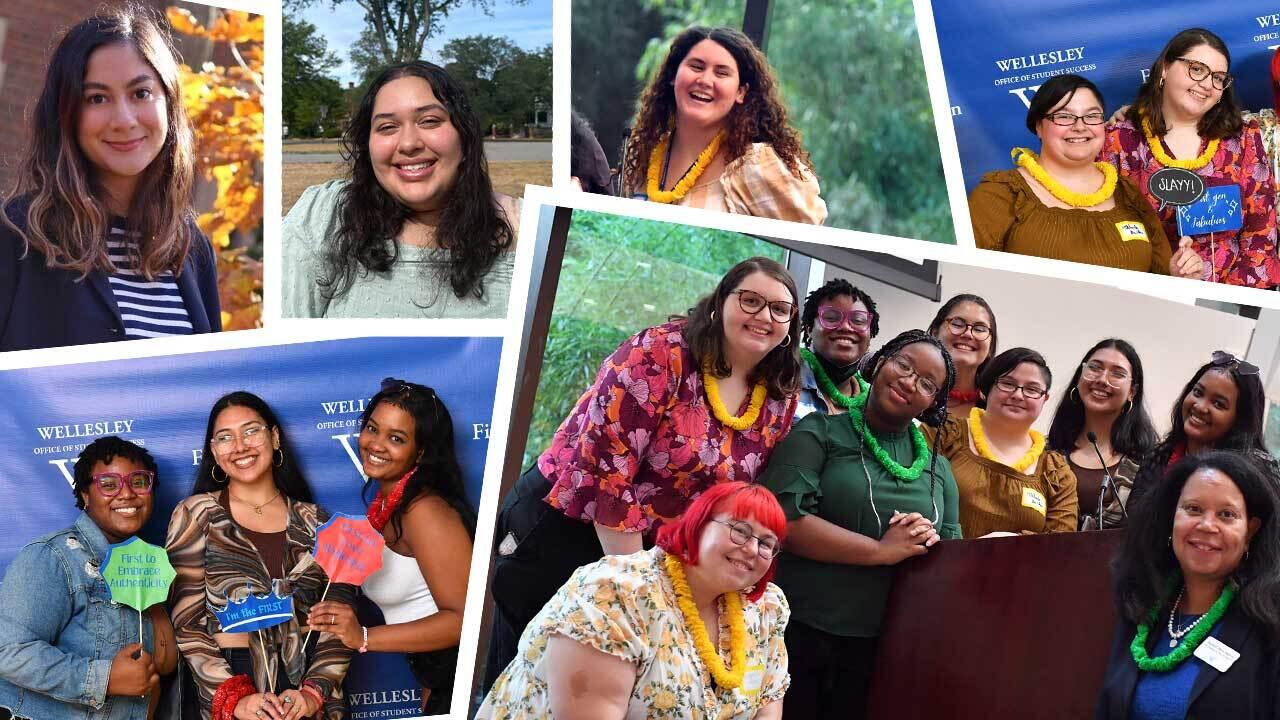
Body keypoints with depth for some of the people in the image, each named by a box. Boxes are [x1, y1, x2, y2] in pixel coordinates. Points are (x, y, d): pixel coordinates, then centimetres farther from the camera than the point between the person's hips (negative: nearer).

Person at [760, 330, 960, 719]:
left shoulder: (938, 467, 12)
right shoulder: (819, 433, -3)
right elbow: (786, 519, -16)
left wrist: (930, 544, -12)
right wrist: (883, 551, -16)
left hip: (882, 647, 4)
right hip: (799, 633, -4)